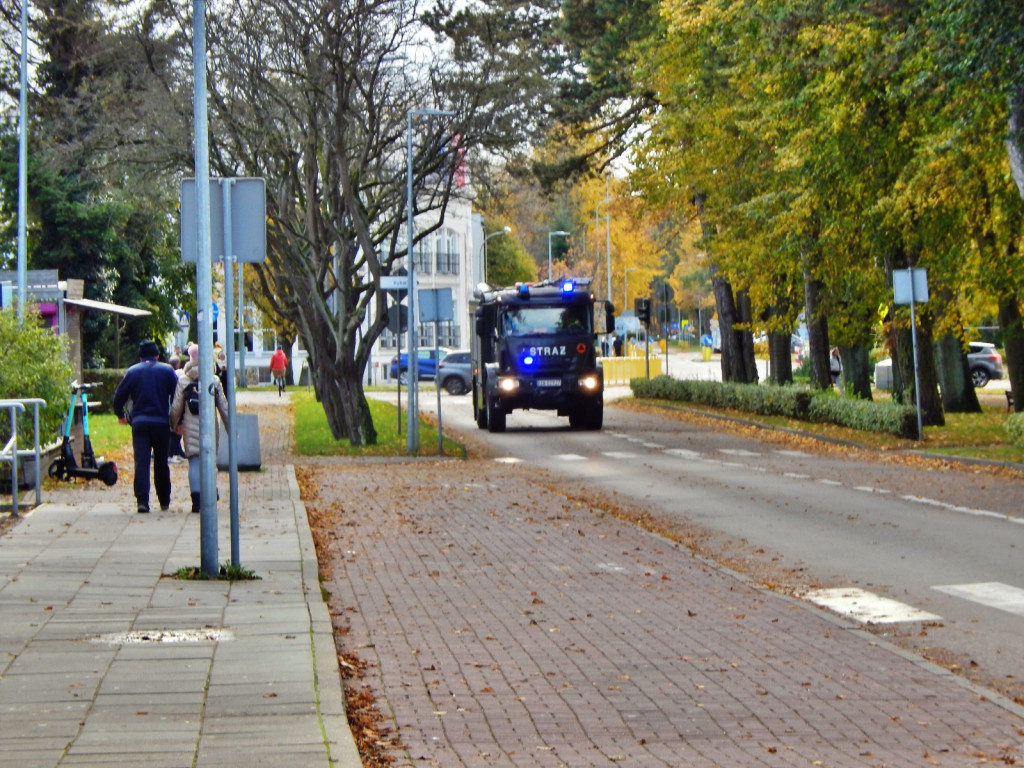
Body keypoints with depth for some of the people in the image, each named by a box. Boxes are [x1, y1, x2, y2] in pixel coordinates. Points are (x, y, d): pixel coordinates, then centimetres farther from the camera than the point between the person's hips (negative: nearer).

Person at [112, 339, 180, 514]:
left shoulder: (132, 372, 5)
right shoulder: (167, 370, 3)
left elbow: (118, 397, 5)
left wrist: (121, 415, 23)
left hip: (139, 423, 0)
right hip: (161, 422, 0)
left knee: (141, 461, -3)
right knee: (161, 462, 11)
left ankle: (142, 500, -16)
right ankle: (164, 501, 18)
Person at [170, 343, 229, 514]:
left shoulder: (182, 380, -2)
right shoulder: (214, 380, 3)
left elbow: (176, 407, -1)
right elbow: (224, 407, 5)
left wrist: (174, 425, 16)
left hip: (191, 427, -1)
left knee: (194, 462, -2)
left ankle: (197, 500, -11)